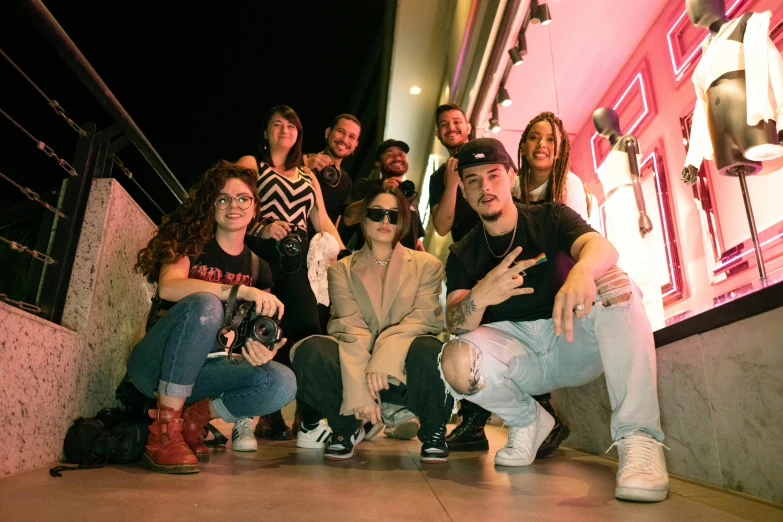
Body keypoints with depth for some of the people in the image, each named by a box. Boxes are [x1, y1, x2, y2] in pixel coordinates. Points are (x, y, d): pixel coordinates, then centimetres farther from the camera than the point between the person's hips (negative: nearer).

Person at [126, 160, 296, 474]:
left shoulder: (257, 267, 9)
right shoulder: (190, 244, -2)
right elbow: (168, 286, -24)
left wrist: (263, 349, -18)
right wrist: (240, 290, -33)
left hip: (205, 370, 3)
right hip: (158, 366, -3)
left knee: (282, 383, -25)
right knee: (204, 304, -34)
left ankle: (192, 418, -4)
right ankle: (163, 432, -25)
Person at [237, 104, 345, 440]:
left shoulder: (307, 176, 26)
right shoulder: (250, 164, 13)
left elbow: (323, 221, 17)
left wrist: (345, 255, 3)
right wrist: (261, 229, -19)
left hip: (296, 261, 4)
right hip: (261, 257, -4)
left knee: (307, 332, -6)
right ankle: (266, 415, 3)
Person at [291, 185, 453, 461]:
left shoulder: (427, 265, 8)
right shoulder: (342, 269, 9)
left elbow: (423, 318, -8)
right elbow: (349, 327, -7)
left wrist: (385, 356, -27)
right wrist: (358, 389, -22)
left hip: (403, 373, 0)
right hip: (356, 366, 1)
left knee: (428, 351, -34)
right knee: (310, 351, -28)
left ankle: (433, 431, -2)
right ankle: (348, 428, 0)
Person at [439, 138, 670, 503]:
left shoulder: (550, 218, -1)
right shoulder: (462, 255, 2)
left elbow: (602, 247, -22)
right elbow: (454, 324, -13)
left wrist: (581, 271, -49)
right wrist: (479, 297, -38)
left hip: (576, 341, -1)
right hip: (516, 348, 1)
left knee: (614, 282, -29)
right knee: (456, 360, -30)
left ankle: (639, 437, -27)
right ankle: (527, 421, 2)